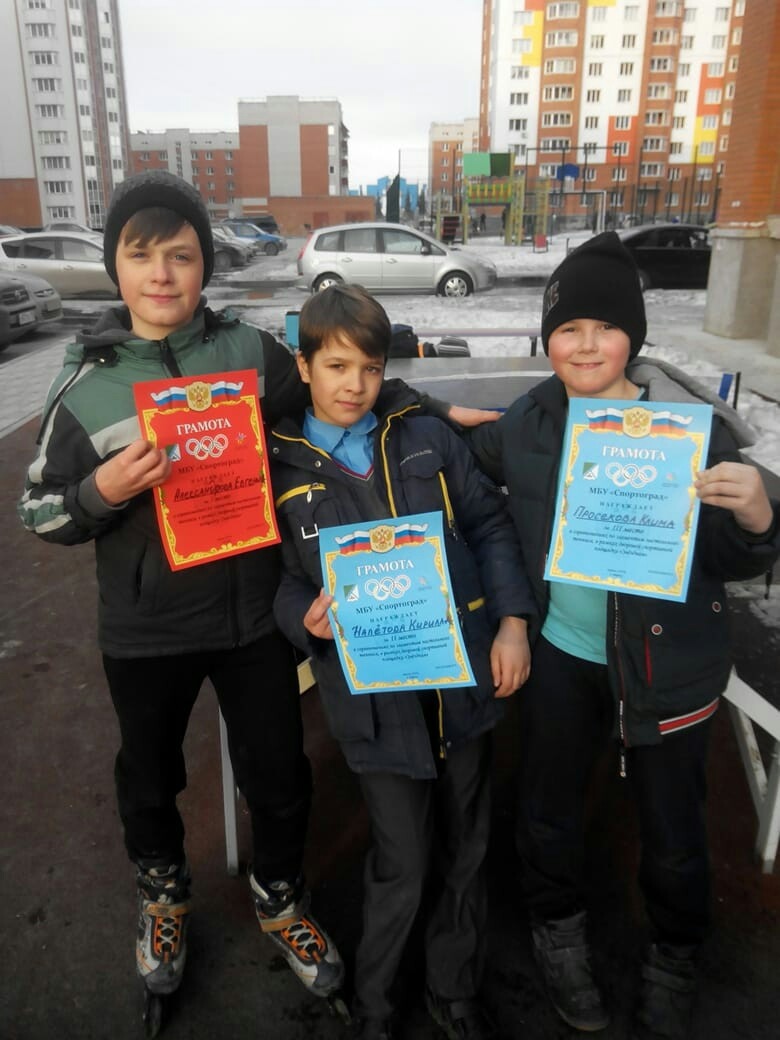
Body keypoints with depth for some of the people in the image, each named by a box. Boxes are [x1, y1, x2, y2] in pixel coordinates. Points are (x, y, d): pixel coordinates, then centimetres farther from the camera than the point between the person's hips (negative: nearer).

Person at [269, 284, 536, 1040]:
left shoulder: (428, 438, 3)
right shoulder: (280, 466, -1)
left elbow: (489, 525, 6)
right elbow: (276, 578, 2)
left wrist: (512, 621, -3)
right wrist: (309, 618, -19)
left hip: (465, 677, 3)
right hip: (373, 691, -2)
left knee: (464, 848, 18)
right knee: (402, 865, 7)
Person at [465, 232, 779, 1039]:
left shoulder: (694, 425, -11)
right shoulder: (522, 423, -3)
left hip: (667, 664, -2)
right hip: (558, 655, 2)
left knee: (672, 826, 16)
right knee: (548, 808, 19)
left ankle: (673, 962, 47)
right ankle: (559, 932, 50)